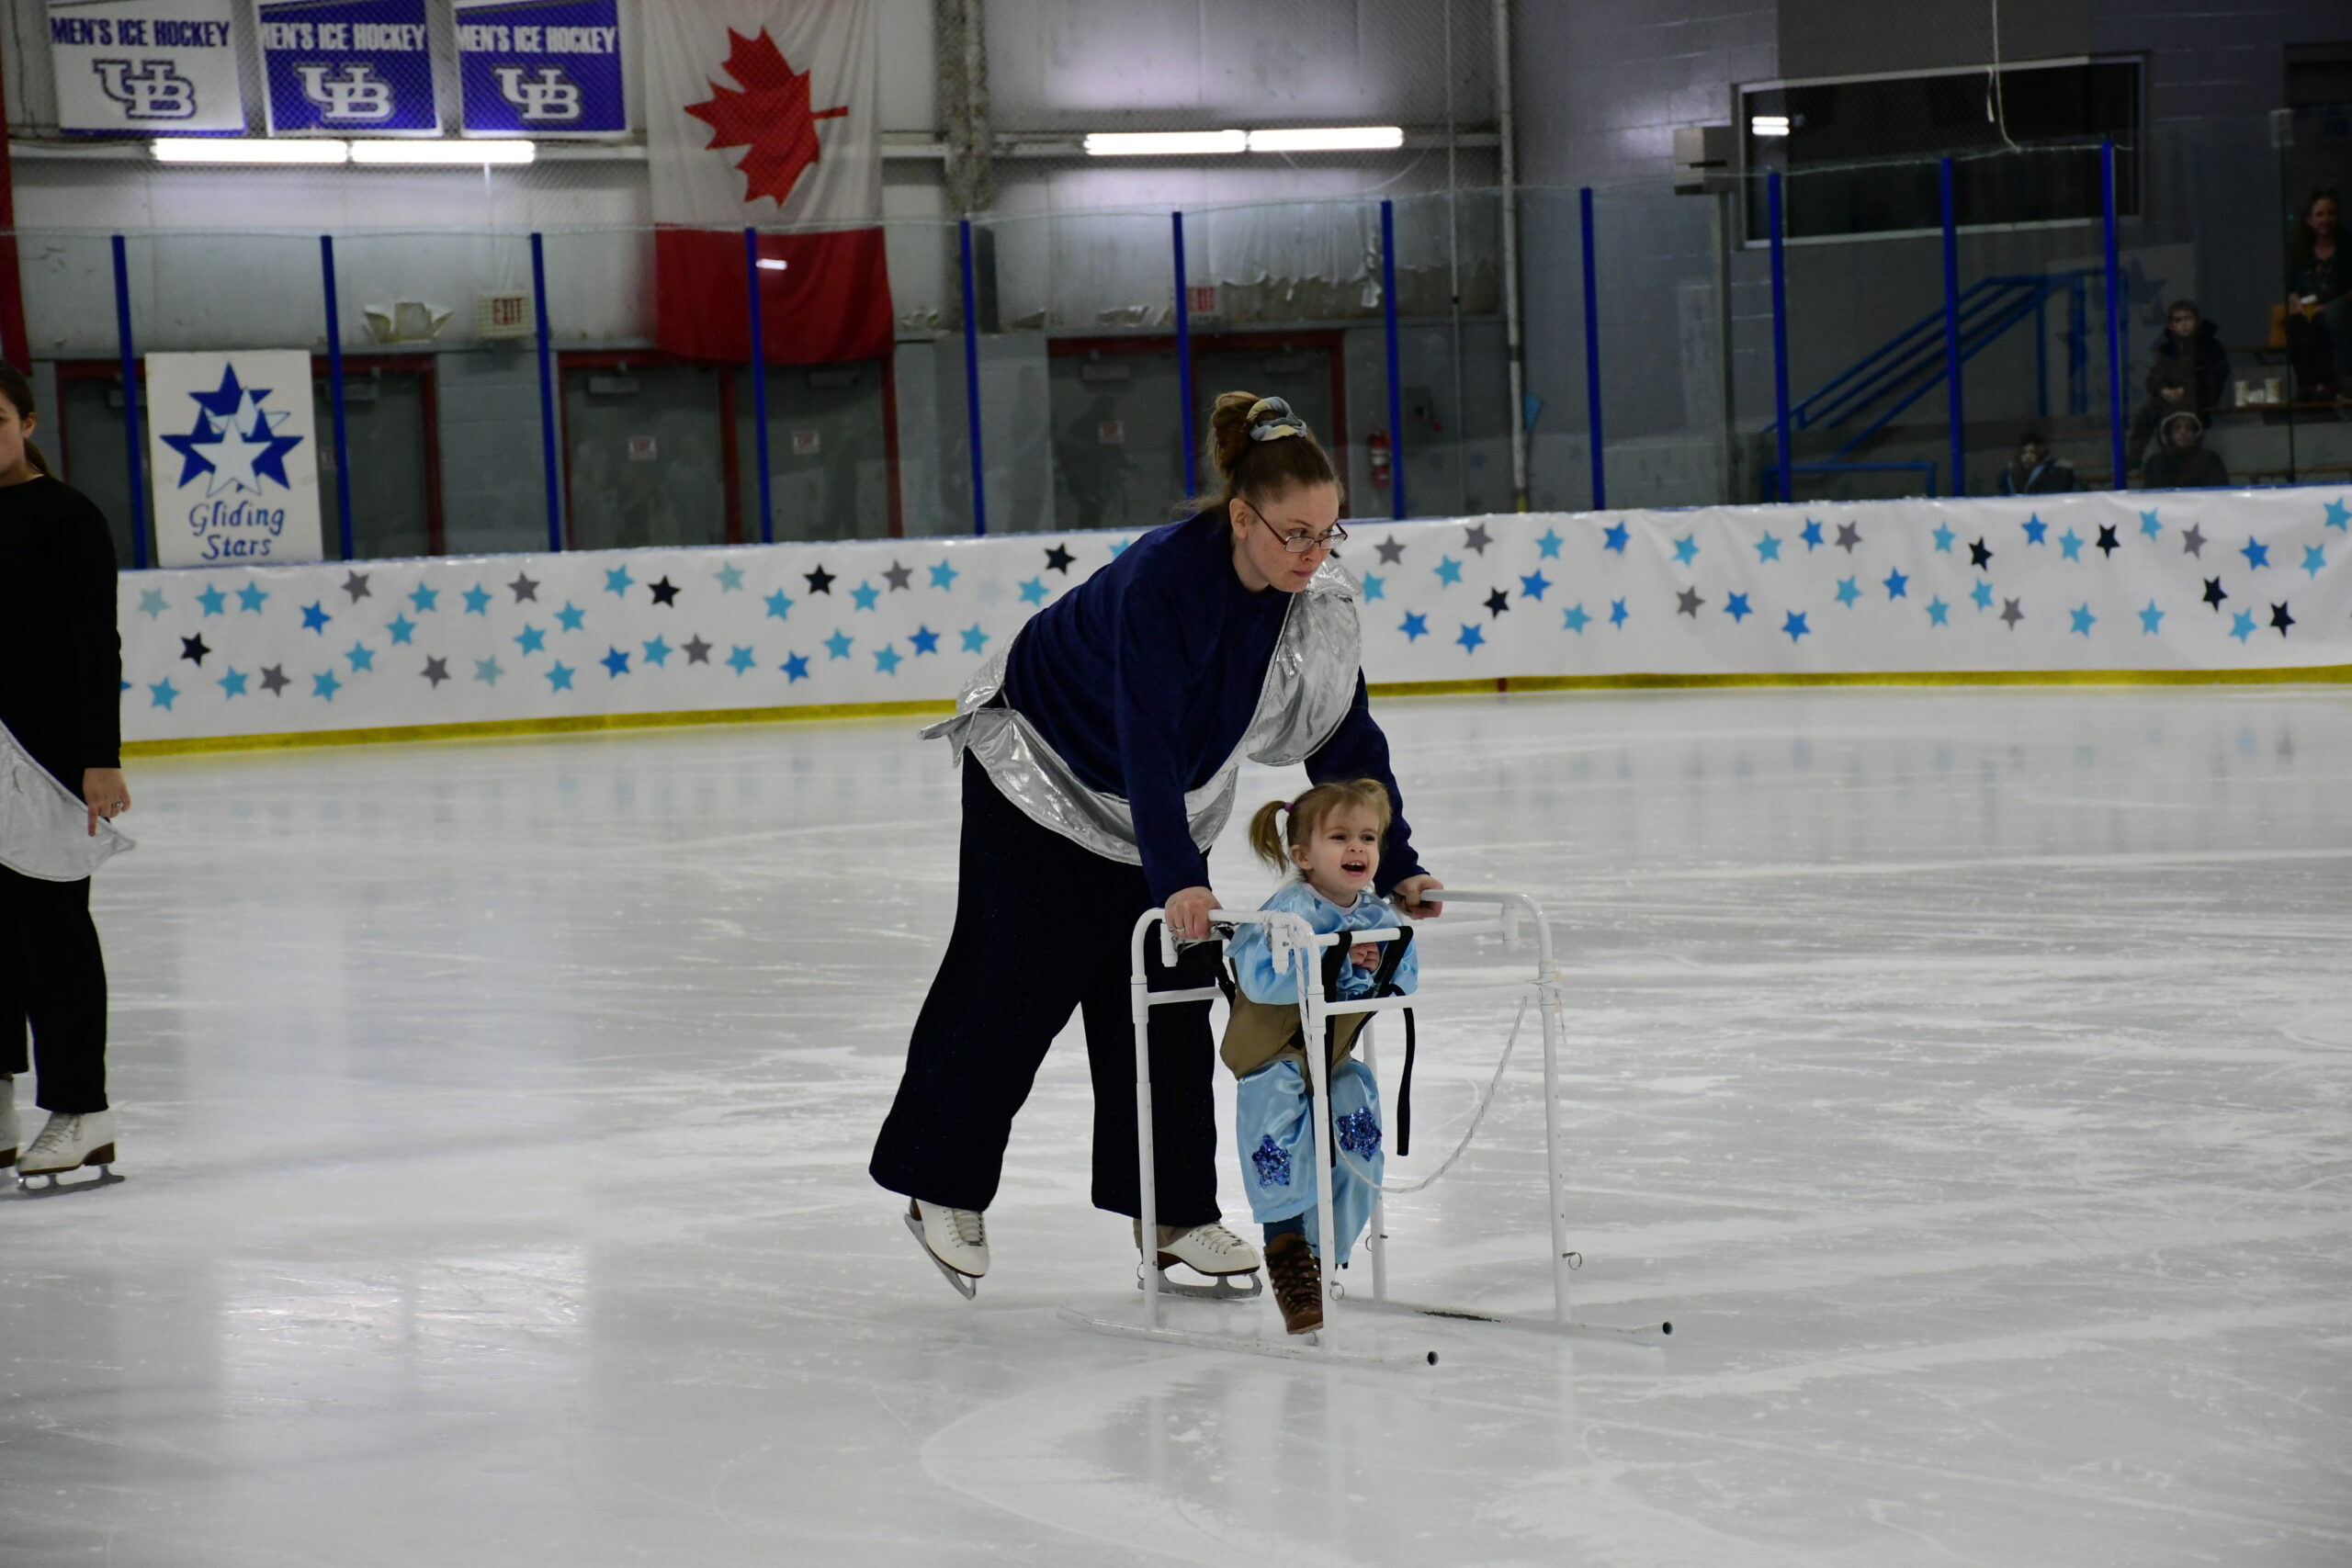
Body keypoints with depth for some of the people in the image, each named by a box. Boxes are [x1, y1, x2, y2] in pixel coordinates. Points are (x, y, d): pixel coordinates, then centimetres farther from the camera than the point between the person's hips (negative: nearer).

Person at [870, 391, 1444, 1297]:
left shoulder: (1319, 601, -17)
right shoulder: (1161, 577, -36)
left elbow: (1348, 740, -10)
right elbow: (1148, 738, -41)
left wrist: (1396, 867, -17)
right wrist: (1178, 880, -49)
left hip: (1165, 805, 6)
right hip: (1045, 772, -6)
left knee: (1170, 995, 2)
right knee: (1014, 989, 0)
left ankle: (1176, 1213, 8)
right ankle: (943, 1188, 16)